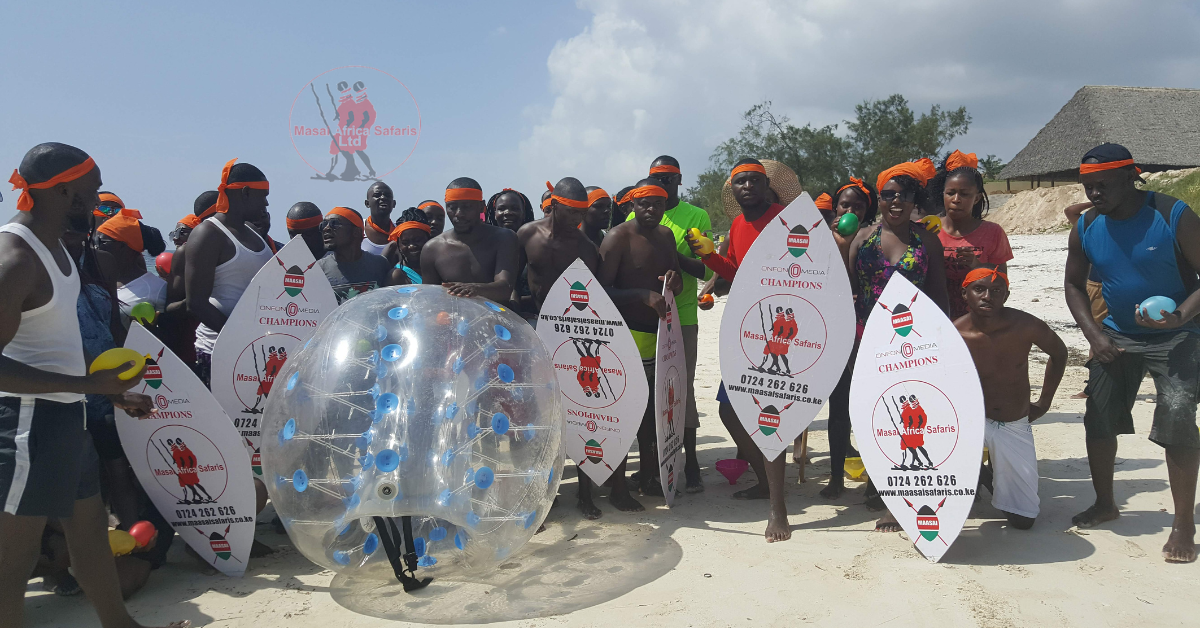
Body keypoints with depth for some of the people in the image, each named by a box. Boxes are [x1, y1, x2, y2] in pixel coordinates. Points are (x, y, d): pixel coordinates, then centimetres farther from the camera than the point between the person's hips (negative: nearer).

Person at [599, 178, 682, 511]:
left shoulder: (666, 235, 12)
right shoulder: (618, 237, -11)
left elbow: (677, 279, 22)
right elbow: (603, 289, -17)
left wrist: (675, 281, -2)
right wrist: (644, 296, -27)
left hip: (658, 333, 8)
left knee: (652, 409, 16)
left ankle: (648, 477, 31)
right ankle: (618, 488, 7)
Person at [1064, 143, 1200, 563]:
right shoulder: (1086, 228, -5)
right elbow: (1074, 284, 6)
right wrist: (1094, 335, -6)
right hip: (1116, 337, 5)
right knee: (1099, 418, 5)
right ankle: (1105, 504, 25)